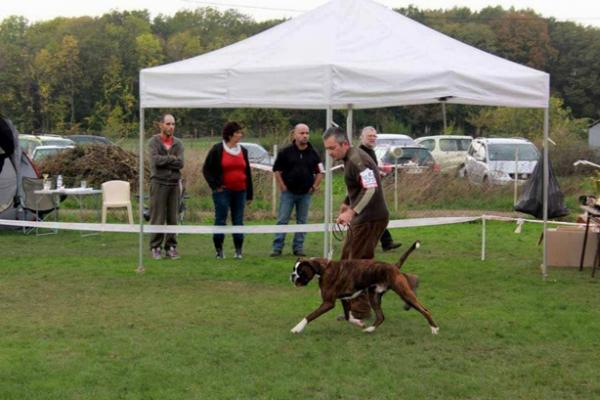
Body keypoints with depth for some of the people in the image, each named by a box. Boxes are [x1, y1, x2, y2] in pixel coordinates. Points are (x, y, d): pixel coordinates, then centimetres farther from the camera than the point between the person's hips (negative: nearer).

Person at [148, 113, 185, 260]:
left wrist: (164, 160, -10)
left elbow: (180, 163, -6)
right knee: (157, 218, -2)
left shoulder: (178, 143, 8)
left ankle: (171, 247, 12)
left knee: (173, 218, 5)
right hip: (159, 183, -3)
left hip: (174, 183, 3)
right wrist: (172, 158, -7)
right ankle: (155, 247, 5)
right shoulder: (154, 141, -1)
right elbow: (156, 160, -17)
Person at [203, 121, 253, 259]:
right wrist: (215, 185, -8)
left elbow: (247, 173, 16)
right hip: (223, 191, -4)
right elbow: (206, 169, 0)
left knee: (238, 221, 5)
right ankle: (219, 250, 5)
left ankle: (238, 250, 10)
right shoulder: (217, 149, -3)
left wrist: (249, 194, 13)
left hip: (240, 191, 4)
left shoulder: (243, 151, 12)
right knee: (221, 220, -3)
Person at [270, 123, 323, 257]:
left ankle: (298, 248, 14)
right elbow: (276, 169, 1)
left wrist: (314, 186, 4)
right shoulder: (286, 152, -3)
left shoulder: (313, 154, 5)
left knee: (302, 221, 7)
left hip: (305, 193, 3)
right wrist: (282, 186, -4)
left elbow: (320, 172, 12)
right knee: (282, 220, -3)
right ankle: (277, 248, 0)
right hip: (288, 192, -2)